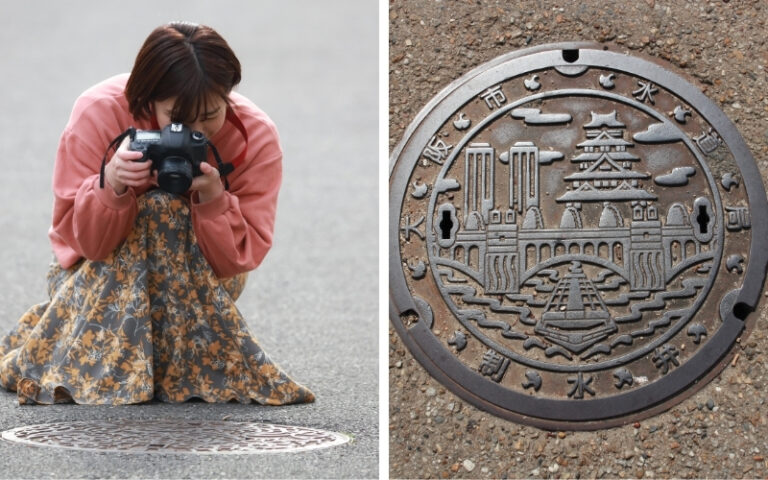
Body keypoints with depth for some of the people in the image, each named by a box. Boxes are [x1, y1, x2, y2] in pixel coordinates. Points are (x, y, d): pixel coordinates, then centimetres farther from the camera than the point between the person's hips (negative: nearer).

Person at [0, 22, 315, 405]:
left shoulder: (256, 137, -21)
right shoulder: (98, 114, -25)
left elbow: (240, 260, -20)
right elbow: (81, 241, -23)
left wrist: (214, 200, -40)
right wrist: (110, 186, -44)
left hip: (200, 276, 1)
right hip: (99, 270, -1)